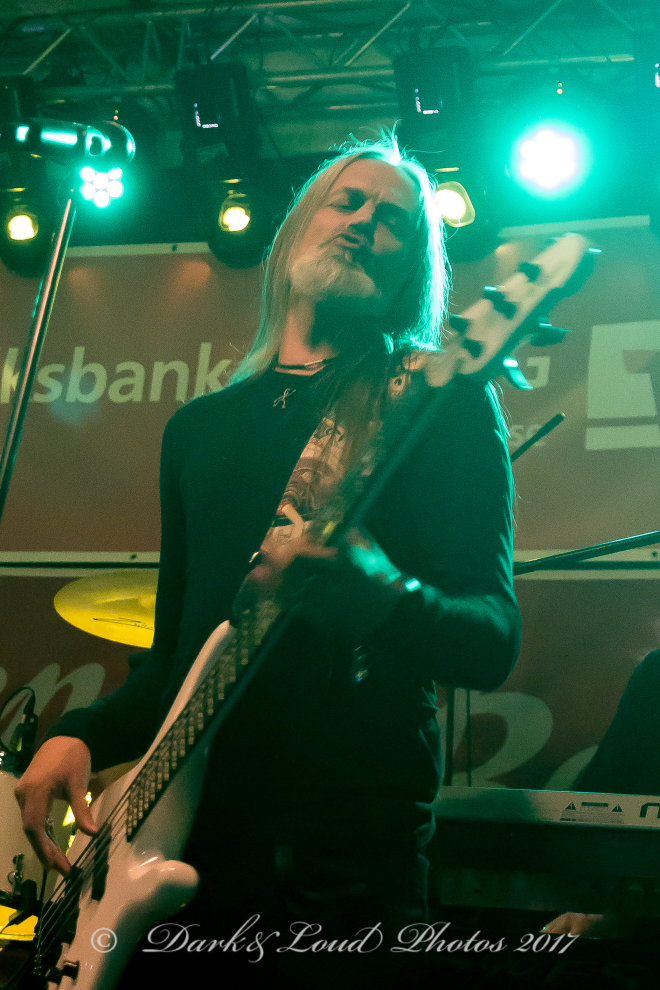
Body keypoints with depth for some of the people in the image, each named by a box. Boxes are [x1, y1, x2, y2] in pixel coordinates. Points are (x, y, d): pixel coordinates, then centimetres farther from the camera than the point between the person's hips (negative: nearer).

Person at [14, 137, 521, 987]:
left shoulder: (442, 401, -1)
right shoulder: (200, 427, 14)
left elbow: (492, 641, -10)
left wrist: (377, 590, -30)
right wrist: (85, 735, 1)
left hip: (352, 847, -4)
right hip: (188, 826, 5)